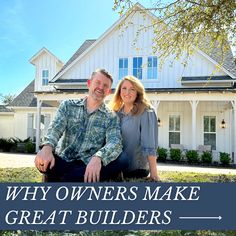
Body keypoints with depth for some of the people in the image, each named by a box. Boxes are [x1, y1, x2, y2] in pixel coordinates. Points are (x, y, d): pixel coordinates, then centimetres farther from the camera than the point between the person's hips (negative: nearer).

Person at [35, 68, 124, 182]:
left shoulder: (111, 117, 4)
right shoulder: (68, 105, 9)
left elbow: (115, 143, -12)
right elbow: (55, 128, -6)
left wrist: (98, 157, -36)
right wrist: (47, 147, -30)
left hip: (88, 167, 2)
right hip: (64, 162, -1)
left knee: (116, 166, -31)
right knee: (42, 160, -33)